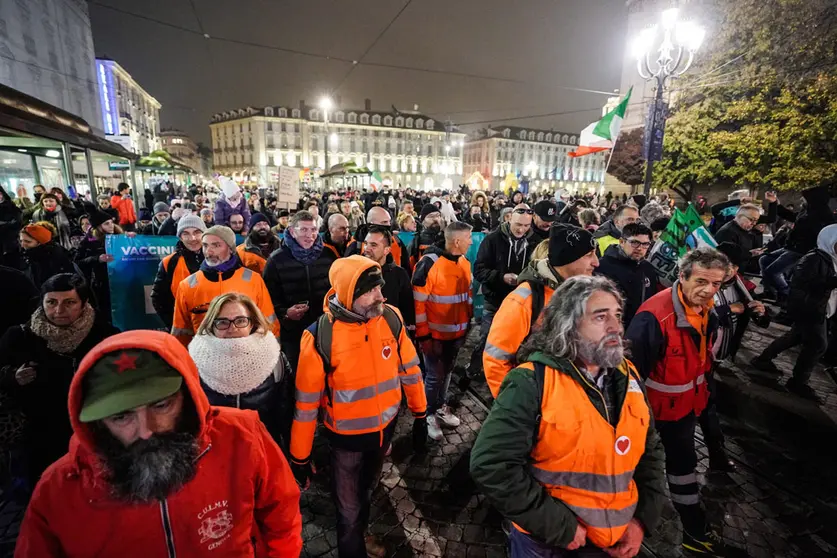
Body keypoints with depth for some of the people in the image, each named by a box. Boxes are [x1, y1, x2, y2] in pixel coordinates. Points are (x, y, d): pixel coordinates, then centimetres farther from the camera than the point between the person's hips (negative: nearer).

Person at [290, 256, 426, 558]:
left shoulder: (391, 318, -15)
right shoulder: (320, 336, -25)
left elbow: (409, 368, -1)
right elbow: (307, 402, -15)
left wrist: (420, 414, 7)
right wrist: (300, 456, -5)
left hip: (385, 427, 4)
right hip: (346, 437, -4)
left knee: (366, 492, 31)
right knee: (349, 508, 17)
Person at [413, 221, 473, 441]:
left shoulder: (464, 263, 3)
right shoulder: (429, 263, -20)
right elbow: (418, 303, -17)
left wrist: (468, 322, 15)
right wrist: (423, 335, -14)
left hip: (457, 332, 6)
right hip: (436, 333, -6)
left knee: (446, 371, 20)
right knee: (434, 375, 5)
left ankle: (442, 407, 40)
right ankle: (429, 416, 26)